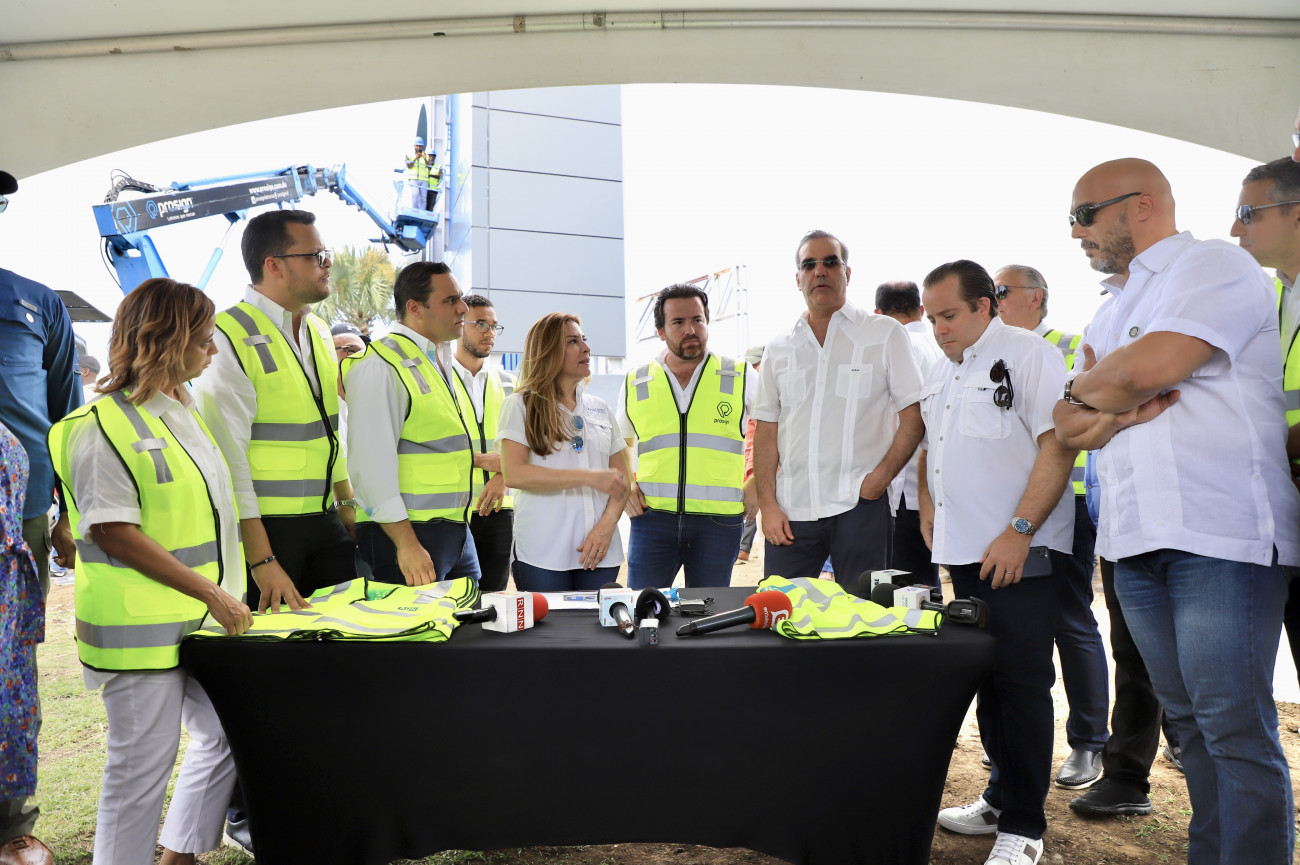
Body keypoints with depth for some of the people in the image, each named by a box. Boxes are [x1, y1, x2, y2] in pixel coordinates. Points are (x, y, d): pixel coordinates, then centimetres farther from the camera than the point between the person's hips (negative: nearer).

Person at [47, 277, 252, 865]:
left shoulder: (181, 412, 12)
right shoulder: (103, 426, -15)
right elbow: (113, 532, -19)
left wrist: (224, 595, 13)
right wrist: (211, 593, -19)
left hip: (197, 618, 9)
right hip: (140, 624, -9)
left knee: (225, 736, 15)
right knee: (143, 763, 3)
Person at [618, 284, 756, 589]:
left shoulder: (739, 378, 4)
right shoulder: (635, 384, 9)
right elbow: (620, 443, 25)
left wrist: (757, 484, 5)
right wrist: (626, 483, 9)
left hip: (718, 520, -1)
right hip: (652, 517, 1)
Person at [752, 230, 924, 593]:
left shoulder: (885, 333, 4)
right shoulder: (778, 349, 12)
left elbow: (913, 416, 1)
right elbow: (766, 432, 11)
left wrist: (880, 478, -11)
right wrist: (768, 505, 2)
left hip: (859, 507, -2)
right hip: (791, 510, 3)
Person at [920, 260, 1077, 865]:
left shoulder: (1029, 355, -8)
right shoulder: (940, 374, 16)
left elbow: (1058, 445, -16)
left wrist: (1019, 531, -21)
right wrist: (928, 507, 14)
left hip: (1018, 555, -8)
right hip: (963, 553, 8)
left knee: (1022, 684, -3)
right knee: (985, 679, 15)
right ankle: (1000, 799, 28)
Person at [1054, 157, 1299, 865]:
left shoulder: (1216, 264, -1)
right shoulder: (1111, 310, 24)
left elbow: (1149, 365, -17)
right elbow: (1069, 425, 15)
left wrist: (1088, 387, 3)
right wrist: (1116, 407, -6)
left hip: (1219, 538, -7)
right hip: (1136, 541, 7)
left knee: (1234, 730, -7)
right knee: (1189, 723, 11)